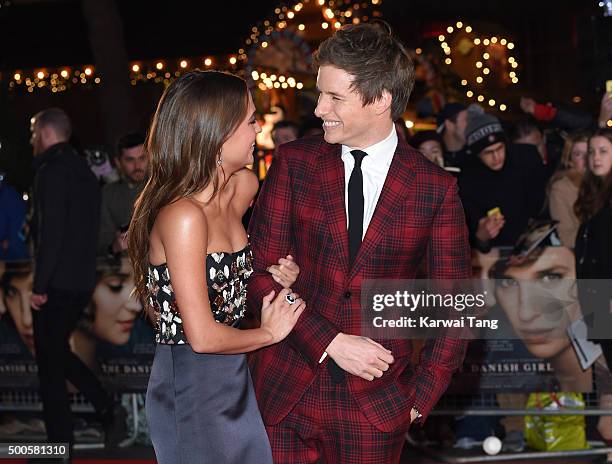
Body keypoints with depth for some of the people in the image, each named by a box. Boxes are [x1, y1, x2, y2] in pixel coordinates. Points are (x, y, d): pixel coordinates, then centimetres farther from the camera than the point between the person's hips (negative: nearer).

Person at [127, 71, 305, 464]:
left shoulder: (245, 186, 2)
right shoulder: (183, 215, -23)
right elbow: (203, 336, -24)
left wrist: (277, 270, 6)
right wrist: (270, 332, -8)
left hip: (233, 377, 8)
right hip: (191, 387, -8)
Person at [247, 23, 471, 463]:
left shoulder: (435, 188, -2)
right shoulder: (295, 163, 0)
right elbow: (261, 272, -3)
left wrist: (422, 395, -2)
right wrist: (330, 342, -12)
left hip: (377, 402, -1)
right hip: (286, 389, 1)